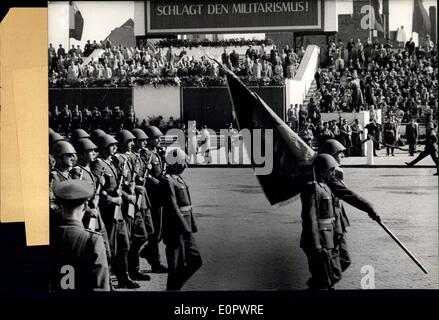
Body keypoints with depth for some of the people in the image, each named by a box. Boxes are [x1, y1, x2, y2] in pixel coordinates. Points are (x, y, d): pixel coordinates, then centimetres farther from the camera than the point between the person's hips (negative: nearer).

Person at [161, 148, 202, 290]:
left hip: (185, 231, 10)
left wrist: (192, 226, 15)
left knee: (195, 261, 14)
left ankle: (174, 286, 24)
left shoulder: (179, 178, 13)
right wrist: (185, 229, -22)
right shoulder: (167, 181, -16)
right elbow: (173, 208, -22)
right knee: (177, 266, 0)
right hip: (175, 231, -10)